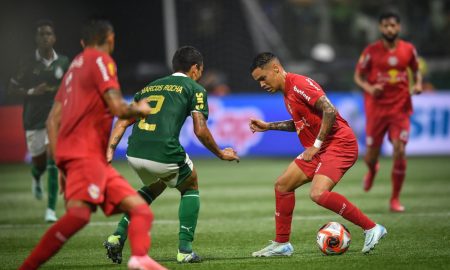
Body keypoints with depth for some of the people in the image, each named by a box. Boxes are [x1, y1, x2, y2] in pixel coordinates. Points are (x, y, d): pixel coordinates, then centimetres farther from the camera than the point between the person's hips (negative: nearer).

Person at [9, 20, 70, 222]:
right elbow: (12, 88, 1)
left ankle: (51, 210, -10)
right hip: (34, 120, 0)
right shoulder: (29, 63, -1)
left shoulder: (63, 62, 4)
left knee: (53, 162, -13)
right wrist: (32, 92, -15)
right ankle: (36, 179, 45)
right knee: (39, 162, 4)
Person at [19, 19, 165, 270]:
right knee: (80, 213, -28)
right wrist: (140, 109, 9)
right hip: (84, 153, -10)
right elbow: (118, 108, -12)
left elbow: (53, 120, 22)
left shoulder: (75, 65, 24)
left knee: (141, 209, 2)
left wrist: (60, 165, 21)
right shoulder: (101, 60, 0)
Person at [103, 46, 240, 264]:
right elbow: (200, 131, 1)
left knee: (154, 187, 35)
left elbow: (123, 122, 17)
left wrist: (110, 150, 12)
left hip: (134, 154, 5)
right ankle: (185, 249, 14)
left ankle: (118, 236, 19)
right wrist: (221, 154, 15)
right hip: (165, 154, -5)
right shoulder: (195, 89, 10)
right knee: (190, 189, 25)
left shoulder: (149, 87, 26)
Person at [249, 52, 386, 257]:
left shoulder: (299, 84, -15)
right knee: (282, 185, 10)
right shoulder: (287, 92, 16)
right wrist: (268, 127, 25)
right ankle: (281, 244, 19)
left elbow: (329, 111, -23)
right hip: (318, 150, 11)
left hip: (339, 144, -11)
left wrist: (316, 145, -18)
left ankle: (371, 228, -16)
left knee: (318, 194, -26)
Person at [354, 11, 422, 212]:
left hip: (400, 108, 1)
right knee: (371, 156, 3)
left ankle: (395, 199, 2)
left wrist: (418, 84, -3)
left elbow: (416, 70, 18)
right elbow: (358, 76, 3)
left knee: (400, 152, -12)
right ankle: (372, 170, 44)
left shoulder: (408, 49, 2)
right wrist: (369, 88, -17)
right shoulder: (371, 51, -4)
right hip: (376, 109, -1)